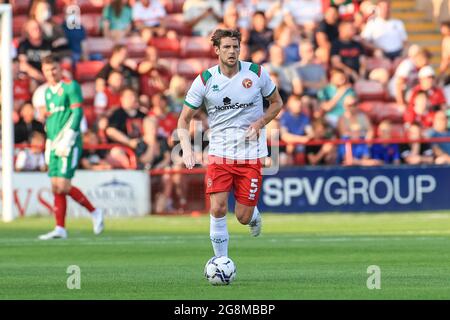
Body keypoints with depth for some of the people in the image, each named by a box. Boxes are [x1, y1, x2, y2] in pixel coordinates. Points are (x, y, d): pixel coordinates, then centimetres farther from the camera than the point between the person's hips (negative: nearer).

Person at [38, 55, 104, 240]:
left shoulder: (70, 87, -6)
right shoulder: (48, 92, 17)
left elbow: (77, 113, -13)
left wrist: (66, 140, -19)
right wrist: (49, 143, 18)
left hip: (70, 144, -8)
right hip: (55, 145, 8)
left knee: (63, 186, -14)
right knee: (56, 188, 2)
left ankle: (94, 212, 3)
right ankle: (60, 229, 5)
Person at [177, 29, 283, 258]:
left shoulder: (257, 73, -4)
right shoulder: (205, 80, -5)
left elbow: (276, 103, 11)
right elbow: (184, 119, 0)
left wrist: (260, 122, -8)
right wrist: (187, 149, -18)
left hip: (251, 154, 0)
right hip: (219, 153, 0)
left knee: (243, 217, -1)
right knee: (218, 209, -14)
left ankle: (254, 214, 37)